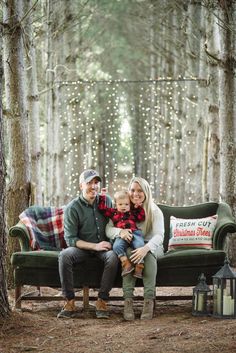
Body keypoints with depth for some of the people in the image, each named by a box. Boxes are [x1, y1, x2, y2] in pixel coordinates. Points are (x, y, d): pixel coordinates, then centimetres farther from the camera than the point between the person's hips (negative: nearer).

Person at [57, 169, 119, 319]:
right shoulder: (72, 208, -9)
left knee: (113, 256, -33)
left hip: (105, 245, 2)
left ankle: (102, 301, -28)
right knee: (64, 255, -33)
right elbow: (70, 239, -12)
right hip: (82, 247, -1)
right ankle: (70, 302, -27)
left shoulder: (107, 201, 2)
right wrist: (94, 246, -22)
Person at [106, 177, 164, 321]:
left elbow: (159, 235, -21)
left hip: (151, 247, -1)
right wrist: (120, 231, -35)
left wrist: (146, 248, -43)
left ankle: (149, 299, -44)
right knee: (129, 254, -36)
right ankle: (128, 300, -44)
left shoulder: (155, 211, -6)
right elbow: (108, 230, -10)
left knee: (149, 254, -37)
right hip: (128, 246, 1)